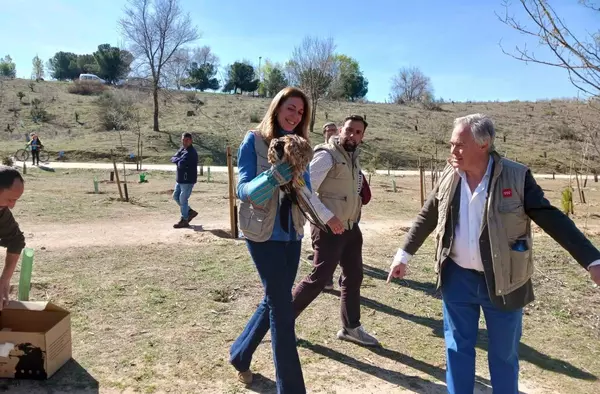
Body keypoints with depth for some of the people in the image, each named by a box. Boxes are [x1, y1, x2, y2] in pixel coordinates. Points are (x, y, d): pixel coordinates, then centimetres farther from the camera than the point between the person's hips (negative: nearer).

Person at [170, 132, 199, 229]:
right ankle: (190, 212, 29)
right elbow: (172, 159, 5)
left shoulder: (191, 152, -20)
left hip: (188, 180, -10)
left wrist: (177, 160, -6)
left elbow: (181, 164, -27)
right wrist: (179, 159, -14)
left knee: (183, 199, -2)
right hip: (180, 179, 10)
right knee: (176, 196, 18)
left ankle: (184, 220, 11)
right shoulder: (182, 149, 10)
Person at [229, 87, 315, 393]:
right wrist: (273, 177, -31)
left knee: (274, 300, 16)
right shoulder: (254, 140, -8)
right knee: (282, 307, -4)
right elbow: (244, 189, -12)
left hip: (292, 233, 6)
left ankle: (239, 355, 40)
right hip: (263, 233, -6)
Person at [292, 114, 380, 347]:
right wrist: (328, 217, -24)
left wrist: (354, 217, 10)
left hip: (351, 227, 9)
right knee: (320, 278, -4)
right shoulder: (326, 155, -14)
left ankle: (351, 328, 27)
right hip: (329, 228, -8)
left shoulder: (354, 158, 13)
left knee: (354, 276, 13)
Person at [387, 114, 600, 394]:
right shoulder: (449, 176, -3)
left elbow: (552, 219, -11)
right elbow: (427, 218, 7)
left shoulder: (516, 176, -13)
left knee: (504, 354, 15)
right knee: (458, 348, 14)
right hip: (457, 278, 2)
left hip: (502, 281, -2)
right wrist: (403, 255, 10)